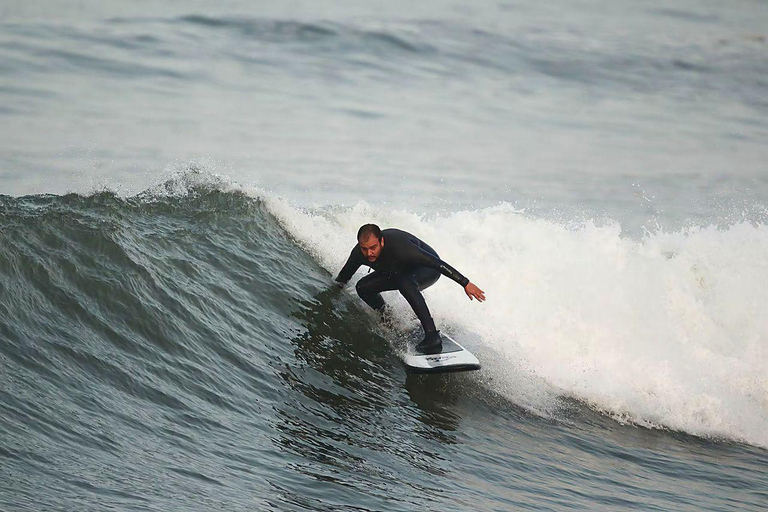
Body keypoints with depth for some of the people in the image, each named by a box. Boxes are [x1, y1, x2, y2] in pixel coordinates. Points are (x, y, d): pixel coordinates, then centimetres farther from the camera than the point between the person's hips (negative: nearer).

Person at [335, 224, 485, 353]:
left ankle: (432, 335, -39)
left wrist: (466, 284, -36)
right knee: (363, 288, -10)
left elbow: (438, 263, -37)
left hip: (429, 268, -6)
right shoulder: (359, 253, -23)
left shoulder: (399, 246, -40)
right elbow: (344, 276, 0)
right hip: (397, 272, 6)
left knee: (404, 283, -38)